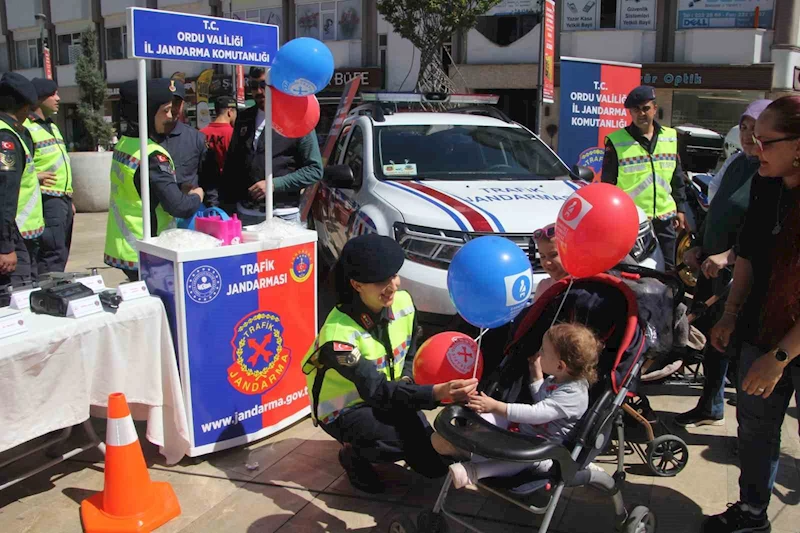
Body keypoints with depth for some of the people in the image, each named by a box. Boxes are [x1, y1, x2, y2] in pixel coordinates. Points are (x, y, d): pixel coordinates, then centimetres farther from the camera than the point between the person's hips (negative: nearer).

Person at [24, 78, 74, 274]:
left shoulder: (52, 126, 21)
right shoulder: (26, 127, -10)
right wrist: (35, 177, -25)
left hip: (63, 198, 10)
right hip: (47, 199, -10)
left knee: (61, 253, 13)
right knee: (53, 255, -12)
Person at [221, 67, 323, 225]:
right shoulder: (244, 119, 14)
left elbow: (314, 170, -6)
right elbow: (231, 164, 18)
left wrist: (273, 184, -14)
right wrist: (228, 205, 9)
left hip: (282, 216, -4)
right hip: (244, 213, 4)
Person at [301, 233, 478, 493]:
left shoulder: (403, 302, -12)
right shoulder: (338, 334, -33)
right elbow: (377, 391, -36)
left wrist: (407, 380, -16)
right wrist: (438, 392, -48)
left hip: (387, 399, 6)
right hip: (346, 409, -6)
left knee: (435, 464, -2)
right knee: (414, 446, -29)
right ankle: (354, 454, 1)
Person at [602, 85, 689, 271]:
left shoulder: (671, 137, 10)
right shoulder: (616, 141, -5)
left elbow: (677, 179, 15)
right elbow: (607, 184, -2)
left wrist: (680, 209, 11)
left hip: (665, 219, 4)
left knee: (667, 270, 13)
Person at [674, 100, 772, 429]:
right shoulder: (736, 163, 12)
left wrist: (729, 256, -26)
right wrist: (698, 247, 11)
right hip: (711, 265, 8)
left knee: (735, 344, -3)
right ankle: (710, 408, 34)